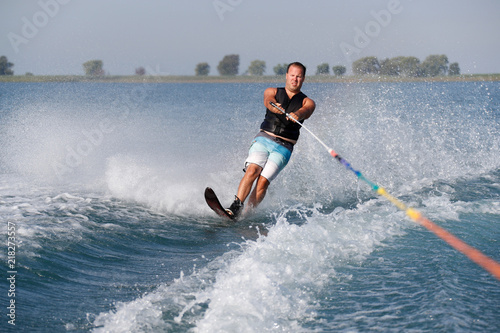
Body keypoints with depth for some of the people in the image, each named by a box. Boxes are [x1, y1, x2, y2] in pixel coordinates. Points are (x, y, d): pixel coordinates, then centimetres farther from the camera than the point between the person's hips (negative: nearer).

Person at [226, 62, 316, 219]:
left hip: (283, 147, -1)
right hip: (263, 139, 1)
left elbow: (305, 110, -13)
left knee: (263, 181, -18)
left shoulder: (307, 102, 11)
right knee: (252, 171, -23)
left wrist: (296, 115, -39)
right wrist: (274, 106, -36)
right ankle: (235, 207, -29)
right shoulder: (273, 92, 14)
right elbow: (268, 99, -10)